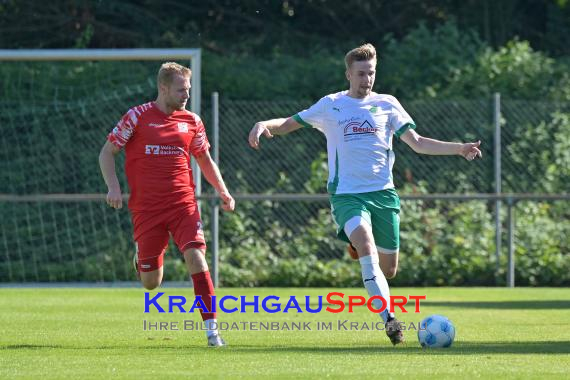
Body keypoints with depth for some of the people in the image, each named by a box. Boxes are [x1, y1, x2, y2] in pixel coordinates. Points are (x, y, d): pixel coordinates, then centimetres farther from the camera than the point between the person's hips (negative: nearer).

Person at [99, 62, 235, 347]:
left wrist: (222, 191, 9)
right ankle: (141, 260, 42)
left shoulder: (191, 121, 7)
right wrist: (113, 187, -12)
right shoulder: (138, 116, -2)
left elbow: (205, 160, 21)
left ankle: (211, 328, -19)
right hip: (146, 208, -2)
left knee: (195, 255, -21)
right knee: (151, 283, 2)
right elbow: (107, 153, 2)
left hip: (183, 205, 2)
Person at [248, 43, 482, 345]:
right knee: (367, 245, -30)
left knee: (389, 269, 3)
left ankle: (358, 247, 40)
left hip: (383, 193, 3)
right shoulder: (330, 105, 7)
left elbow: (417, 143, 9)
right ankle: (389, 319, -35)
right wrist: (264, 124, -9)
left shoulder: (387, 104, 10)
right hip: (346, 193, -3)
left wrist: (458, 149, -2)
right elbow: (288, 124, 12)